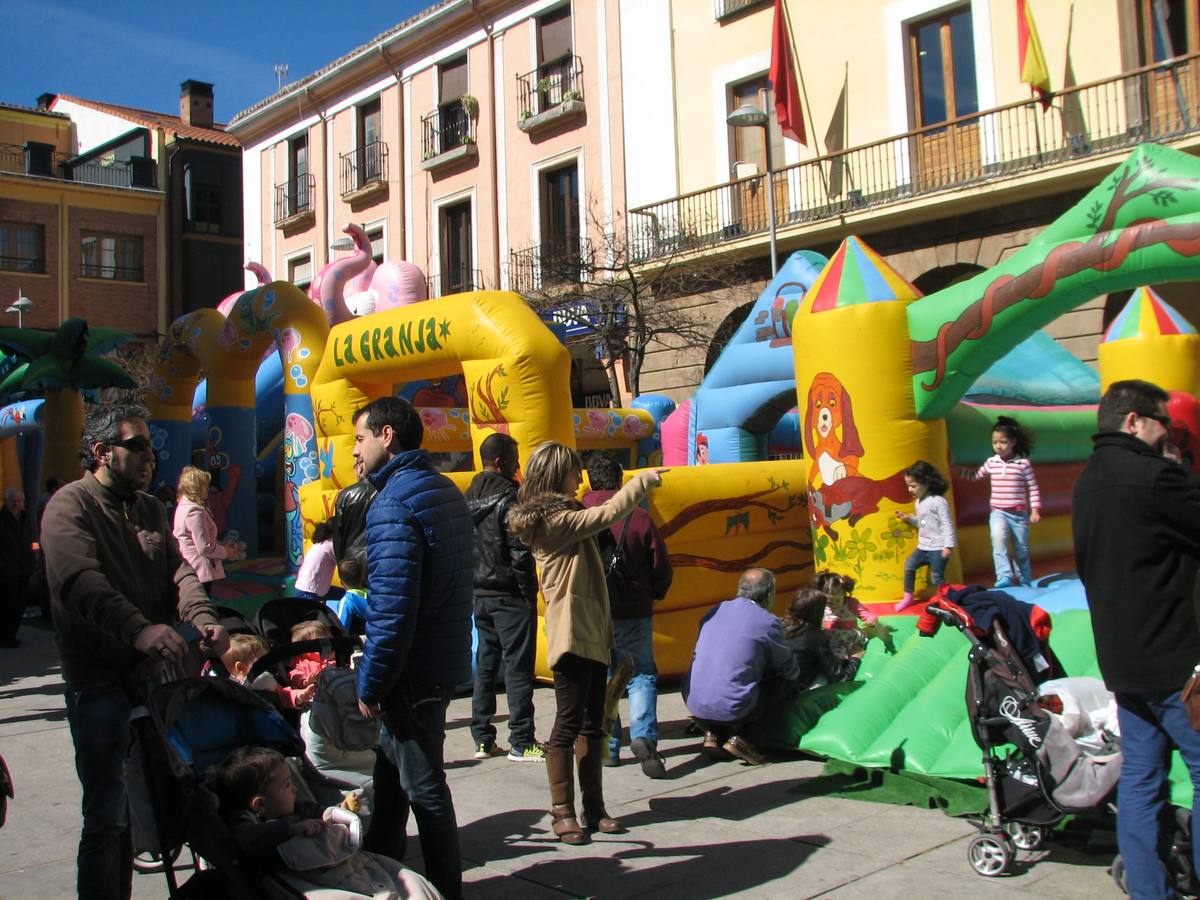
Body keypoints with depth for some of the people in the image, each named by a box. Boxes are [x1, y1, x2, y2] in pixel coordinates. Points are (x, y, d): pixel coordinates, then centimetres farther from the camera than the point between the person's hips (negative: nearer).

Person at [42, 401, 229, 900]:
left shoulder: (150, 507, 15)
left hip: (152, 673, 7)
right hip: (100, 683, -7)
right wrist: (139, 628, -40)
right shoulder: (71, 505, -9)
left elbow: (177, 568, 5)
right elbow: (81, 581, -25)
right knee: (107, 816, -1)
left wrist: (202, 617, -17)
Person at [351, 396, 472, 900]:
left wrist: (370, 684, -15)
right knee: (390, 772, 21)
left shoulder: (393, 504, -19)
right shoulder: (445, 491, 11)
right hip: (444, 663, 10)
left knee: (423, 788, 3)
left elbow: (392, 608, -25)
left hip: (412, 673, -10)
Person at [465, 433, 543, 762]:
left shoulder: (469, 498, 9)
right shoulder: (508, 497, -14)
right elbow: (519, 552, -17)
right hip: (509, 595, -7)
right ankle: (522, 743, 2)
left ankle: (482, 738, 17)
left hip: (480, 595, 8)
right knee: (518, 666, -2)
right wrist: (529, 592, -11)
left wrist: (473, 585, 13)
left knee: (485, 663, 13)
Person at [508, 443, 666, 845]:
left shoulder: (561, 516, 18)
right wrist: (643, 480, -7)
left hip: (592, 635, 10)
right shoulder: (557, 519, -14)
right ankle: (562, 811, 3)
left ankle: (594, 807, 17)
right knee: (569, 722, -5)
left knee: (592, 724, 11)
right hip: (572, 636, -10)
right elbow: (608, 513, -18)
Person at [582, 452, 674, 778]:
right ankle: (643, 736, -9)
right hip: (633, 611, -1)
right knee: (642, 674, 10)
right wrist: (652, 596, 17)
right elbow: (662, 568, -2)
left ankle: (608, 746, 17)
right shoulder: (639, 517, -9)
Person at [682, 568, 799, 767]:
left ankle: (713, 734, 12)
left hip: (694, 705, 6)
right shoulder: (768, 622, -5)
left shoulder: (715, 611, 11)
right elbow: (791, 671, 8)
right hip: (732, 710, -6)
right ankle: (737, 738, 2)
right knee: (788, 684, 12)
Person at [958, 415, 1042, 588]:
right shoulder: (991, 462, 3)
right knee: (998, 538, -28)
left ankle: (1025, 581, 31)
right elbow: (975, 476, 19)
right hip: (998, 513, 1)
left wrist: (1035, 510, -6)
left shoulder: (1023, 463, -6)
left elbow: (1033, 488, -2)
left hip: (1019, 514, -1)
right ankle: (1005, 577, -30)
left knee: (1022, 550, 11)